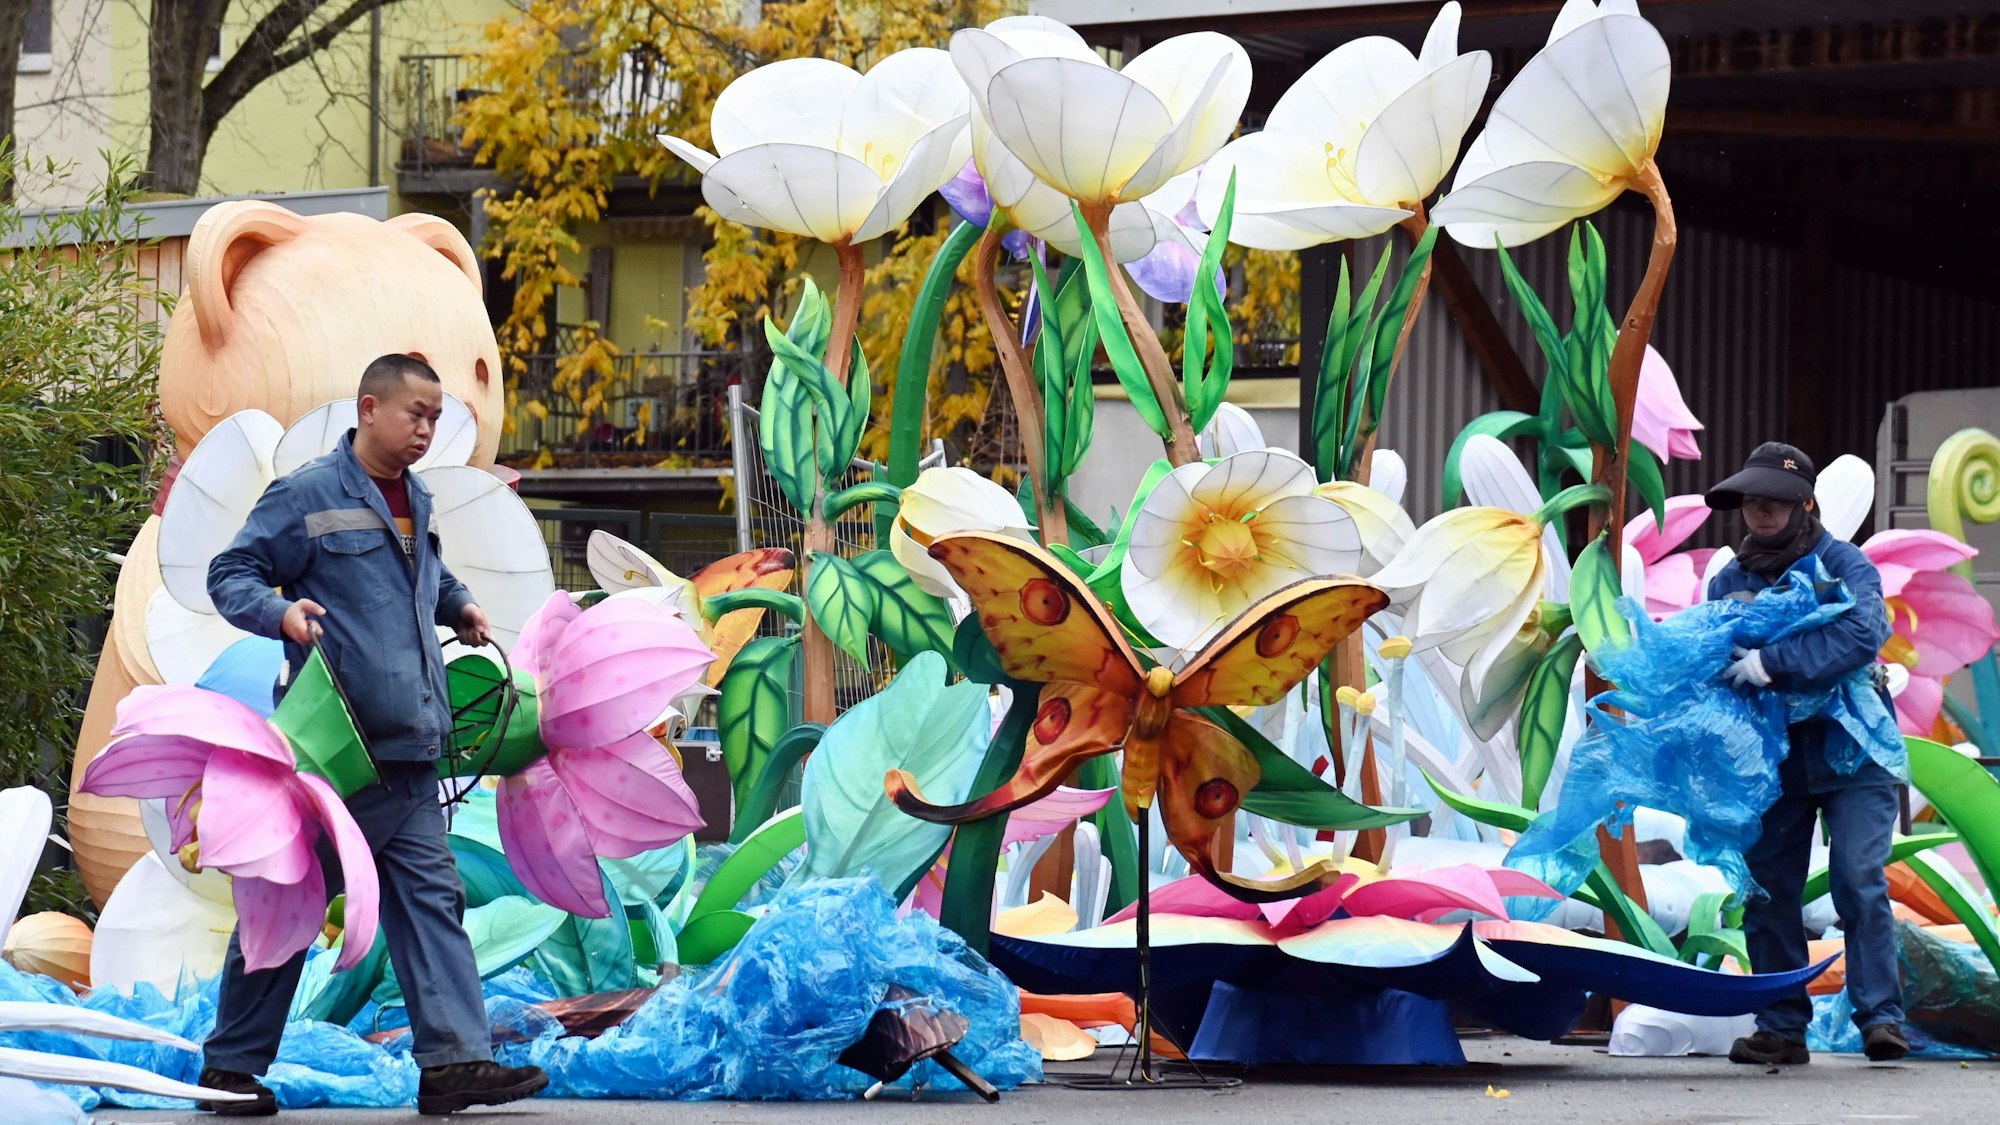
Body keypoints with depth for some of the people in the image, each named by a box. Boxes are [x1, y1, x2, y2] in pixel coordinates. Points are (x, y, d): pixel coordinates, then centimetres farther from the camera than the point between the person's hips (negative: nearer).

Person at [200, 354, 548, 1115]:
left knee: (430, 896, -1)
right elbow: (230, 576, -6)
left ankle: (454, 1059, -5)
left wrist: (457, 605, 20)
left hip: (406, 753, 7)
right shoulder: (307, 496, -6)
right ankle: (231, 1067, 11)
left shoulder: (414, 502, 17)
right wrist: (282, 611, -24)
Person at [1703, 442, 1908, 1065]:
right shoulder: (1730, 581, 6)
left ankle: (1880, 1017, -10)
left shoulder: (1843, 565, -7)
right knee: (1768, 890, 3)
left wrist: (1774, 662, -32)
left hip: (1850, 753, -4)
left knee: (1859, 881, -14)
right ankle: (1781, 1028, 10)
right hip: (1774, 758, 4)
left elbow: (1862, 635, -25)